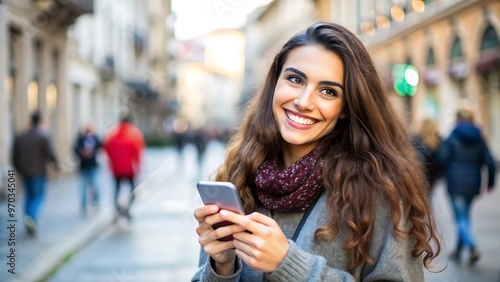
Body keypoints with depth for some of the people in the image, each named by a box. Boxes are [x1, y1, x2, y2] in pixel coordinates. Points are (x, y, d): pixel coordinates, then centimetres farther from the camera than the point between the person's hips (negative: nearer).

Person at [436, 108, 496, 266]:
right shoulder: (479, 140, 4)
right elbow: (490, 162, -1)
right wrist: (490, 182, 9)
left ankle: (473, 248, -25)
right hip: (473, 184, 5)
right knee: (464, 216, 18)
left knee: (461, 219, -5)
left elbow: (442, 158, -17)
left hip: (456, 183, -5)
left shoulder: (452, 138, -7)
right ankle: (458, 251, 28)